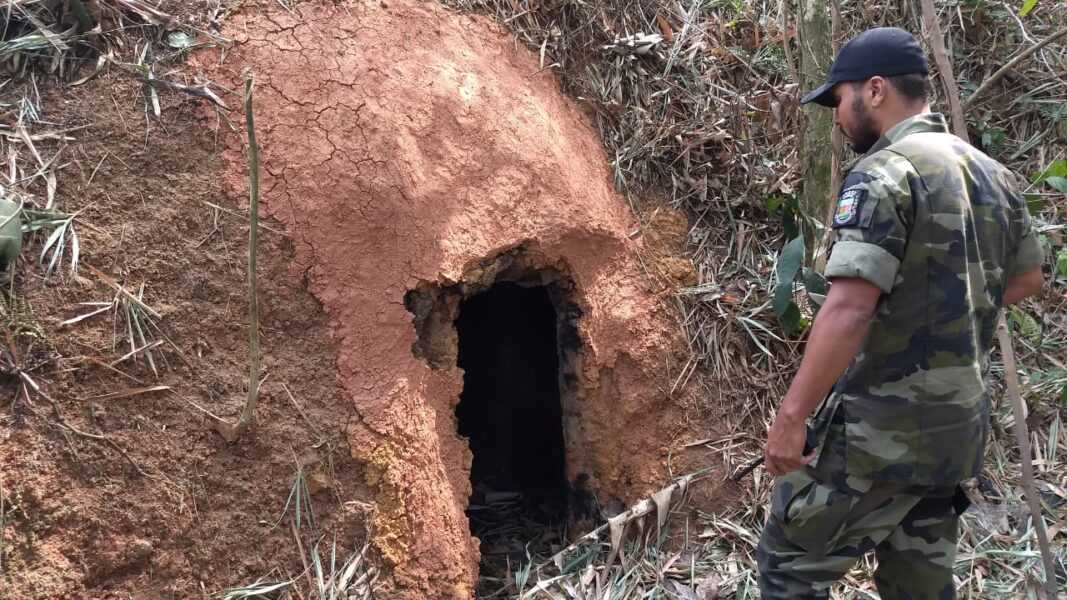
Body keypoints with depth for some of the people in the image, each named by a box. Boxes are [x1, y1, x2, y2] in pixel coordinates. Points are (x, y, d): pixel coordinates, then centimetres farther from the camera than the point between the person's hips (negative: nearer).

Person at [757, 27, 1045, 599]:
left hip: (882, 423, -8)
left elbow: (848, 312, -25)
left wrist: (789, 416, -21)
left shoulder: (884, 173, -16)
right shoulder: (992, 174, 10)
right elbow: (1026, 278, 24)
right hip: (958, 422, 8)